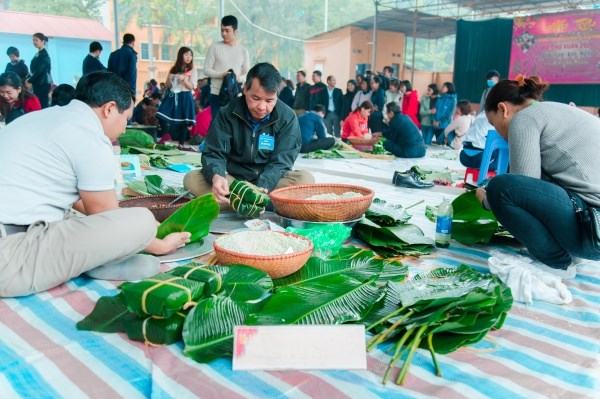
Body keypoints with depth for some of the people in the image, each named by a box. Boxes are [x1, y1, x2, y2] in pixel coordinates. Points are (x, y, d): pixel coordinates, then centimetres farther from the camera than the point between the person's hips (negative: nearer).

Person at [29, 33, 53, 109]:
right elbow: (34, 70, 18)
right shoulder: (38, 54, 16)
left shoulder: (44, 55, -11)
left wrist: (30, 81, -17)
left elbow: (39, 70, -19)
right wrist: (30, 80, 8)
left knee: (42, 105, -11)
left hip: (43, 83, -9)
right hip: (38, 83, 9)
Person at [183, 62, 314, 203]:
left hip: (271, 181, -1)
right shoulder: (227, 114, -8)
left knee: (305, 179, -29)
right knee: (191, 179, -25)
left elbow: (280, 161, -14)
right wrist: (216, 177, -35)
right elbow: (214, 153, -10)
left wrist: (260, 189, -34)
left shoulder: (287, 118, -10)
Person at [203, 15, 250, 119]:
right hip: (217, 94, -2)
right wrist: (221, 75, -16)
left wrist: (238, 78, -14)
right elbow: (206, 70, 2)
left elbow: (247, 74, 9)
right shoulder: (215, 47, 3)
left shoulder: (243, 51, 9)